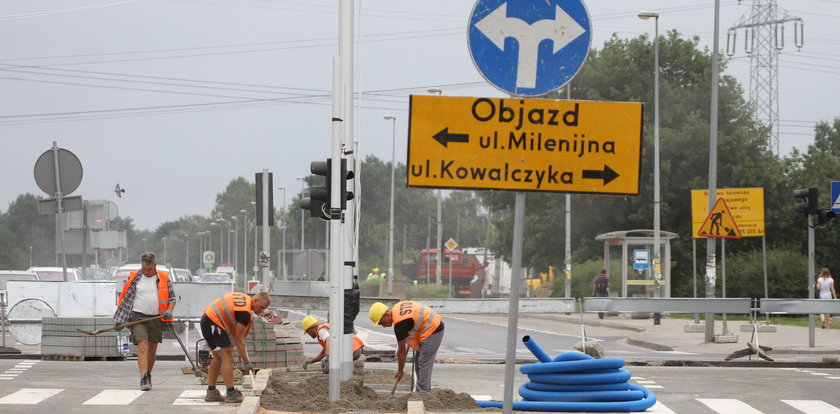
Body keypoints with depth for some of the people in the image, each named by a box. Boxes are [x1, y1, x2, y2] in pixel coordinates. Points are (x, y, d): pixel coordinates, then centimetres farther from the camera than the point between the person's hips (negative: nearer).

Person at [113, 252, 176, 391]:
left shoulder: (164, 278, 7)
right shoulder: (134, 278, 4)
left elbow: (172, 297, 14)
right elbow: (124, 297, 8)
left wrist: (169, 311, -6)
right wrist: (119, 319, 1)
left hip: (156, 318, 2)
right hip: (138, 316, -2)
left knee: (152, 349, 10)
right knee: (142, 346, -15)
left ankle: (148, 374, 29)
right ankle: (143, 378, -20)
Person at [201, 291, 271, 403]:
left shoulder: (245, 298, 9)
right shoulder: (245, 312, -20)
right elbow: (239, 339, -17)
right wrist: (246, 362, -13)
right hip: (213, 323, -11)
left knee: (218, 358, 15)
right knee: (227, 357, -10)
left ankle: (211, 392, 16)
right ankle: (231, 394, -11)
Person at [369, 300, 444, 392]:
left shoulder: (400, 324, -23)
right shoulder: (397, 307, 2)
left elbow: (401, 350, -14)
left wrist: (400, 371, -2)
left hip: (432, 330, -10)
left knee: (424, 363, -10)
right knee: (418, 360, 15)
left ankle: (422, 392, -10)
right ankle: (425, 390, 19)